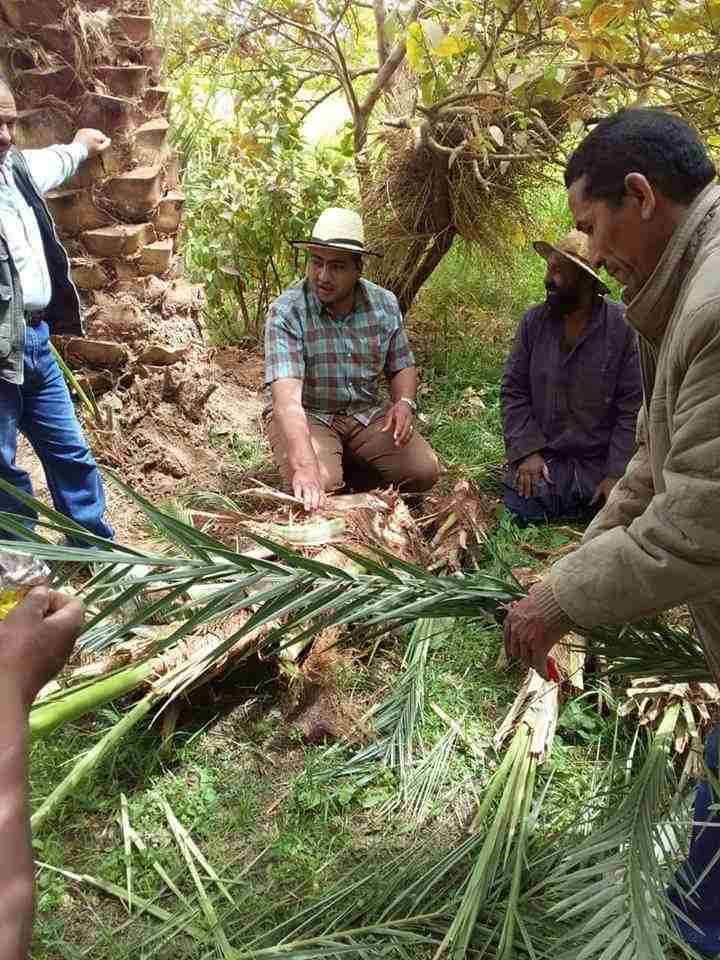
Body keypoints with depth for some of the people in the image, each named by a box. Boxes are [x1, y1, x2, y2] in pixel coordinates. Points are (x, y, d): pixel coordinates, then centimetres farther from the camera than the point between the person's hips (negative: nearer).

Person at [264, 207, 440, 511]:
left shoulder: (385, 304, -4)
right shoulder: (286, 312, -20)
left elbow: (402, 366, 10)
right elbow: (287, 397, -32)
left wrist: (404, 402, -14)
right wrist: (304, 467, -45)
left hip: (366, 412, 4)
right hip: (306, 415, -4)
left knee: (423, 471, -13)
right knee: (319, 487, -29)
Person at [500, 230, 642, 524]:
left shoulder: (625, 327, -8)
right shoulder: (533, 321, 2)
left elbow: (633, 408, -9)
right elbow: (513, 391, 2)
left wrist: (617, 474, -14)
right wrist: (527, 451, -9)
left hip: (601, 462, -2)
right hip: (543, 457, 2)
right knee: (520, 513, -16)